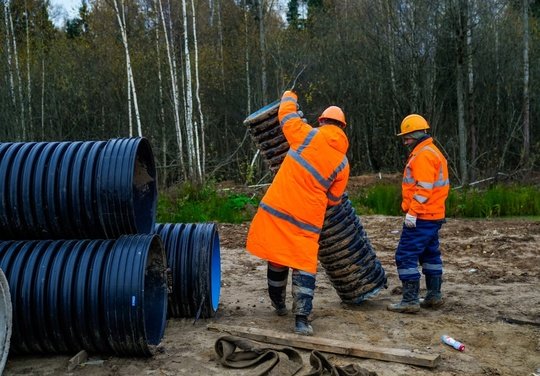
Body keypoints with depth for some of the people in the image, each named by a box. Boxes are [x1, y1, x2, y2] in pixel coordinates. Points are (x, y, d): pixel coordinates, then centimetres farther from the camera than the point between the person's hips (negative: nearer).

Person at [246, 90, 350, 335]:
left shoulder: (308, 136, -2)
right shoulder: (342, 163, 5)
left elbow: (286, 114, 12)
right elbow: (334, 199, 14)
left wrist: (289, 97, 33)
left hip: (278, 206, 0)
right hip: (308, 218, 0)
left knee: (277, 257, 16)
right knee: (304, 265, 5)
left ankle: (278, 304, 34)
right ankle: (301, 319, -5)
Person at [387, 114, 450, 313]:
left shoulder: (423, 155, -15)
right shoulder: (432, 152, 18)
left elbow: (423, 188, -22)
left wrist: (412, 213, -21)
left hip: (421, 218, -11)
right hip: (434, 215, 11)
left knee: (406, 255, -9)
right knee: (430, 254, 17)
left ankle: (410, 300, -8)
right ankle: (434, 296, 25)